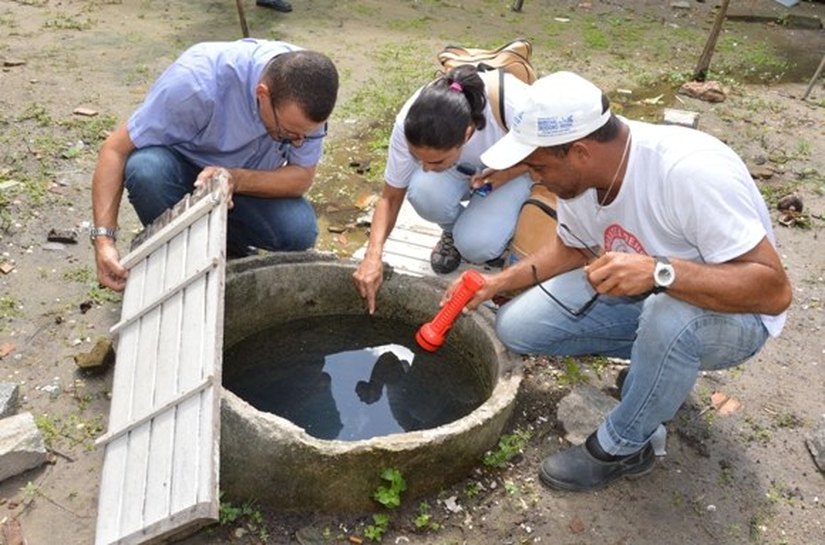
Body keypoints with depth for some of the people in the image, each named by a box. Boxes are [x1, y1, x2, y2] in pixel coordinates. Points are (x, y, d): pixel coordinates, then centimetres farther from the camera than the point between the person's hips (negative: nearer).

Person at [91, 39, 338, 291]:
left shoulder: (305, 100, -25)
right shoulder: (198, 81, -35)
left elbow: (301, 177, -19)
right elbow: (115, 149, -28)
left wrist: (235, 180, -37)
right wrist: (104, 239, -37)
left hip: (252, 179, 2)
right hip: (181, 166, -2)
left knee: (300, 230, -26)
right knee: (145, 169, -36)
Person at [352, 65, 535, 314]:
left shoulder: (513, 107, -40)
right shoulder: (410, 124, -31)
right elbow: (391, 197, -18)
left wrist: (504, 175, -33)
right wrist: (373, 255, -32)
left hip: (515, 166, -2)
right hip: (462, 169, 3)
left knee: (476, 246, -27)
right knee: (424, 192, -32)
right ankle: (453, 231, 1)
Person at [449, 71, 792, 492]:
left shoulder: (693, 172, -33)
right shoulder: (577, 174, -13)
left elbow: (774, 291, -33)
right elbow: (572, 248, 7)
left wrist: (659, 271, -46)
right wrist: (499, 281, -6)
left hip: (734, 313, -6)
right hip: (640, 297, 6)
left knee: (670, 316, -40)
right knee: (515, 326, -7)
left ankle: (620, 450, -12)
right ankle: (656, 365, 9)